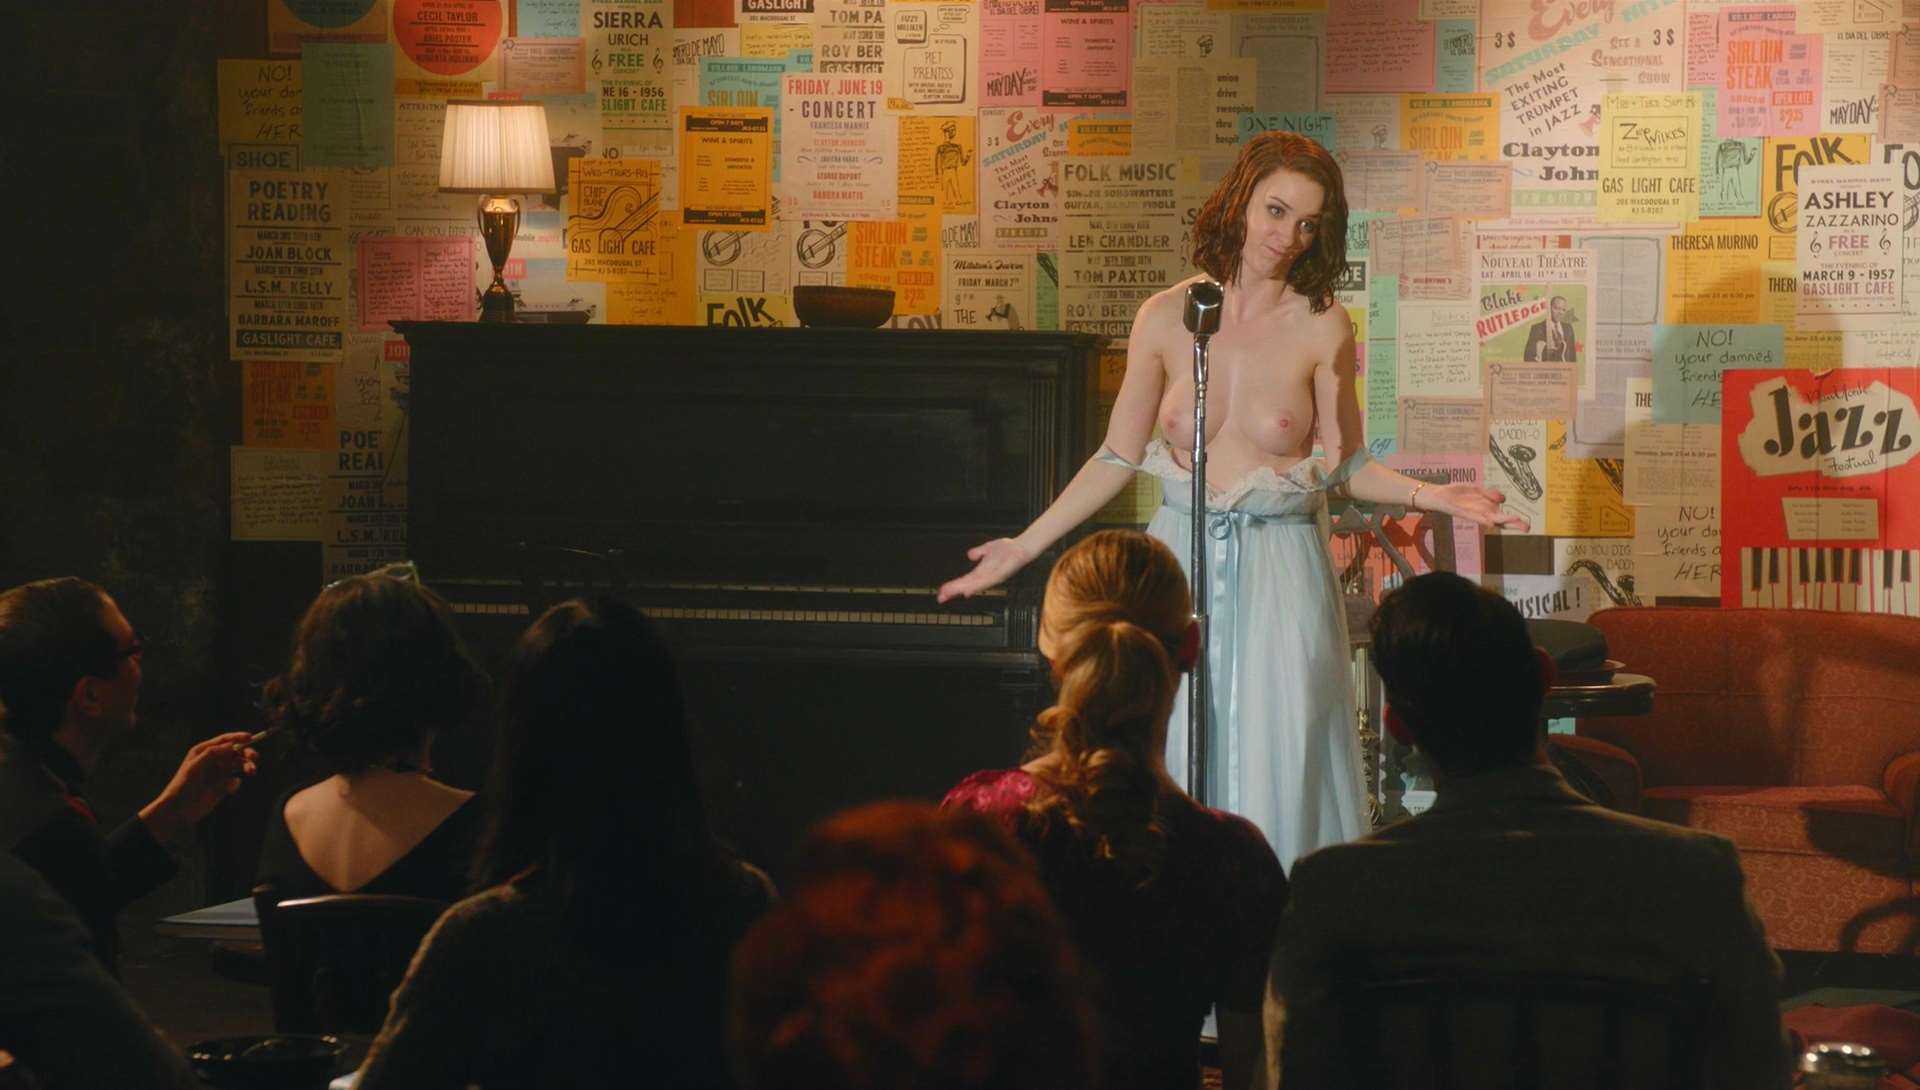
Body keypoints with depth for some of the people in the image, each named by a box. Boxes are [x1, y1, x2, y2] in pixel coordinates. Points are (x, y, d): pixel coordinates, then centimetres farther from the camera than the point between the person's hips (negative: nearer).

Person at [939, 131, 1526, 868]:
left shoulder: (1321, 328, -2)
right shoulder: (1166, 319, 1)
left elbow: (1345, 465, 3)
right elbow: (1119, 457, 7)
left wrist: (1428, 497, -14)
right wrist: (1023, 548, 6)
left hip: (1280, 572, -1)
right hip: (1182, 563, 1)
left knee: (1276, 772, -2)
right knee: (1174, 771, 2)